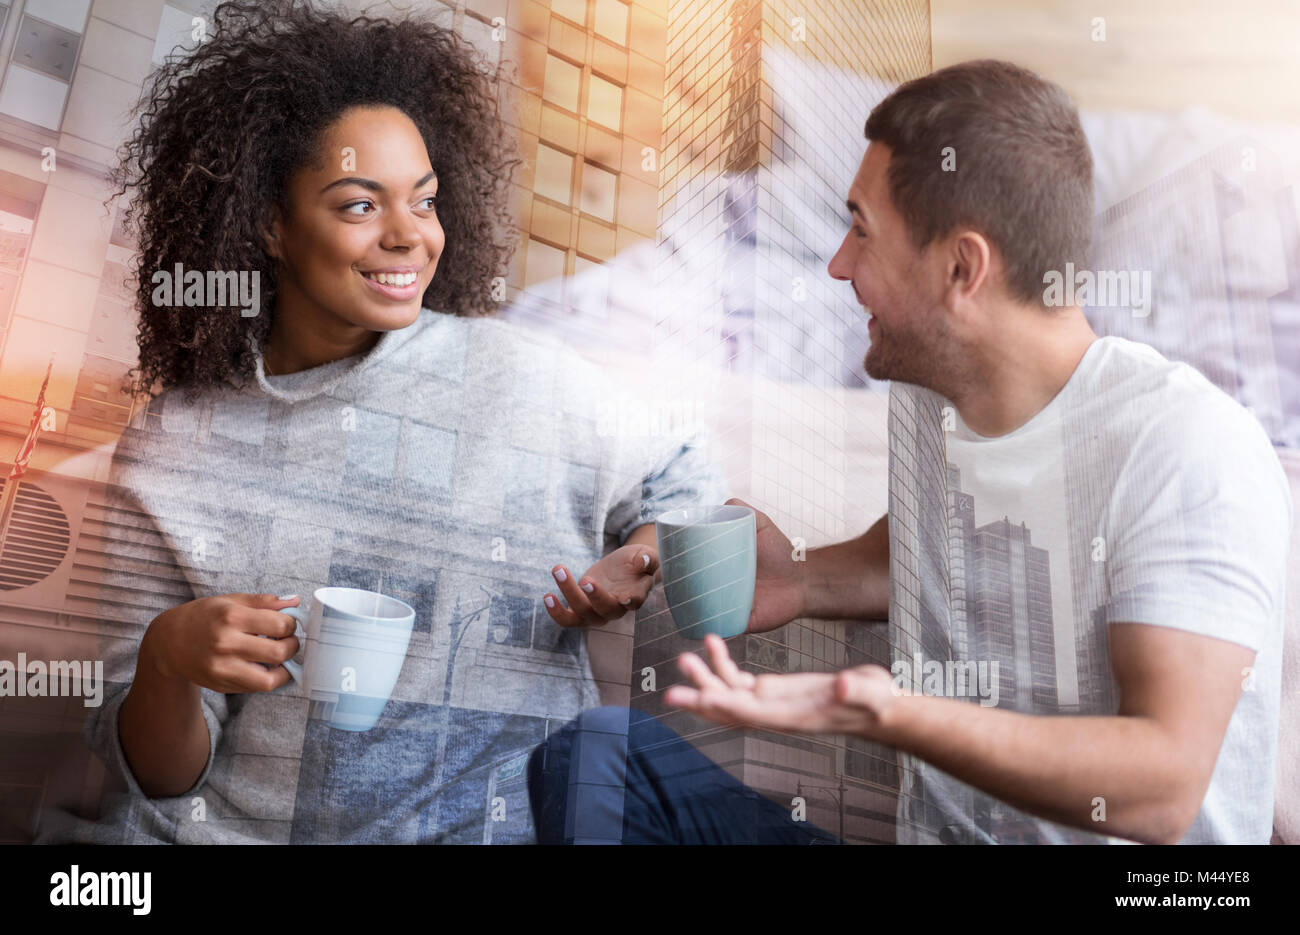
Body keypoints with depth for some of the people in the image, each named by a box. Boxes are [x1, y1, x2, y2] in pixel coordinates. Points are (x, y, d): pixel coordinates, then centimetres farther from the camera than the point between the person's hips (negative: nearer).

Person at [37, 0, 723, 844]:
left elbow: (682, 489, 10)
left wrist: (635, 568, -10)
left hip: (486, 822, 1)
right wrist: (166, 660, -20)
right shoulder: (167, 453, -1)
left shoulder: (528, 383, -6)